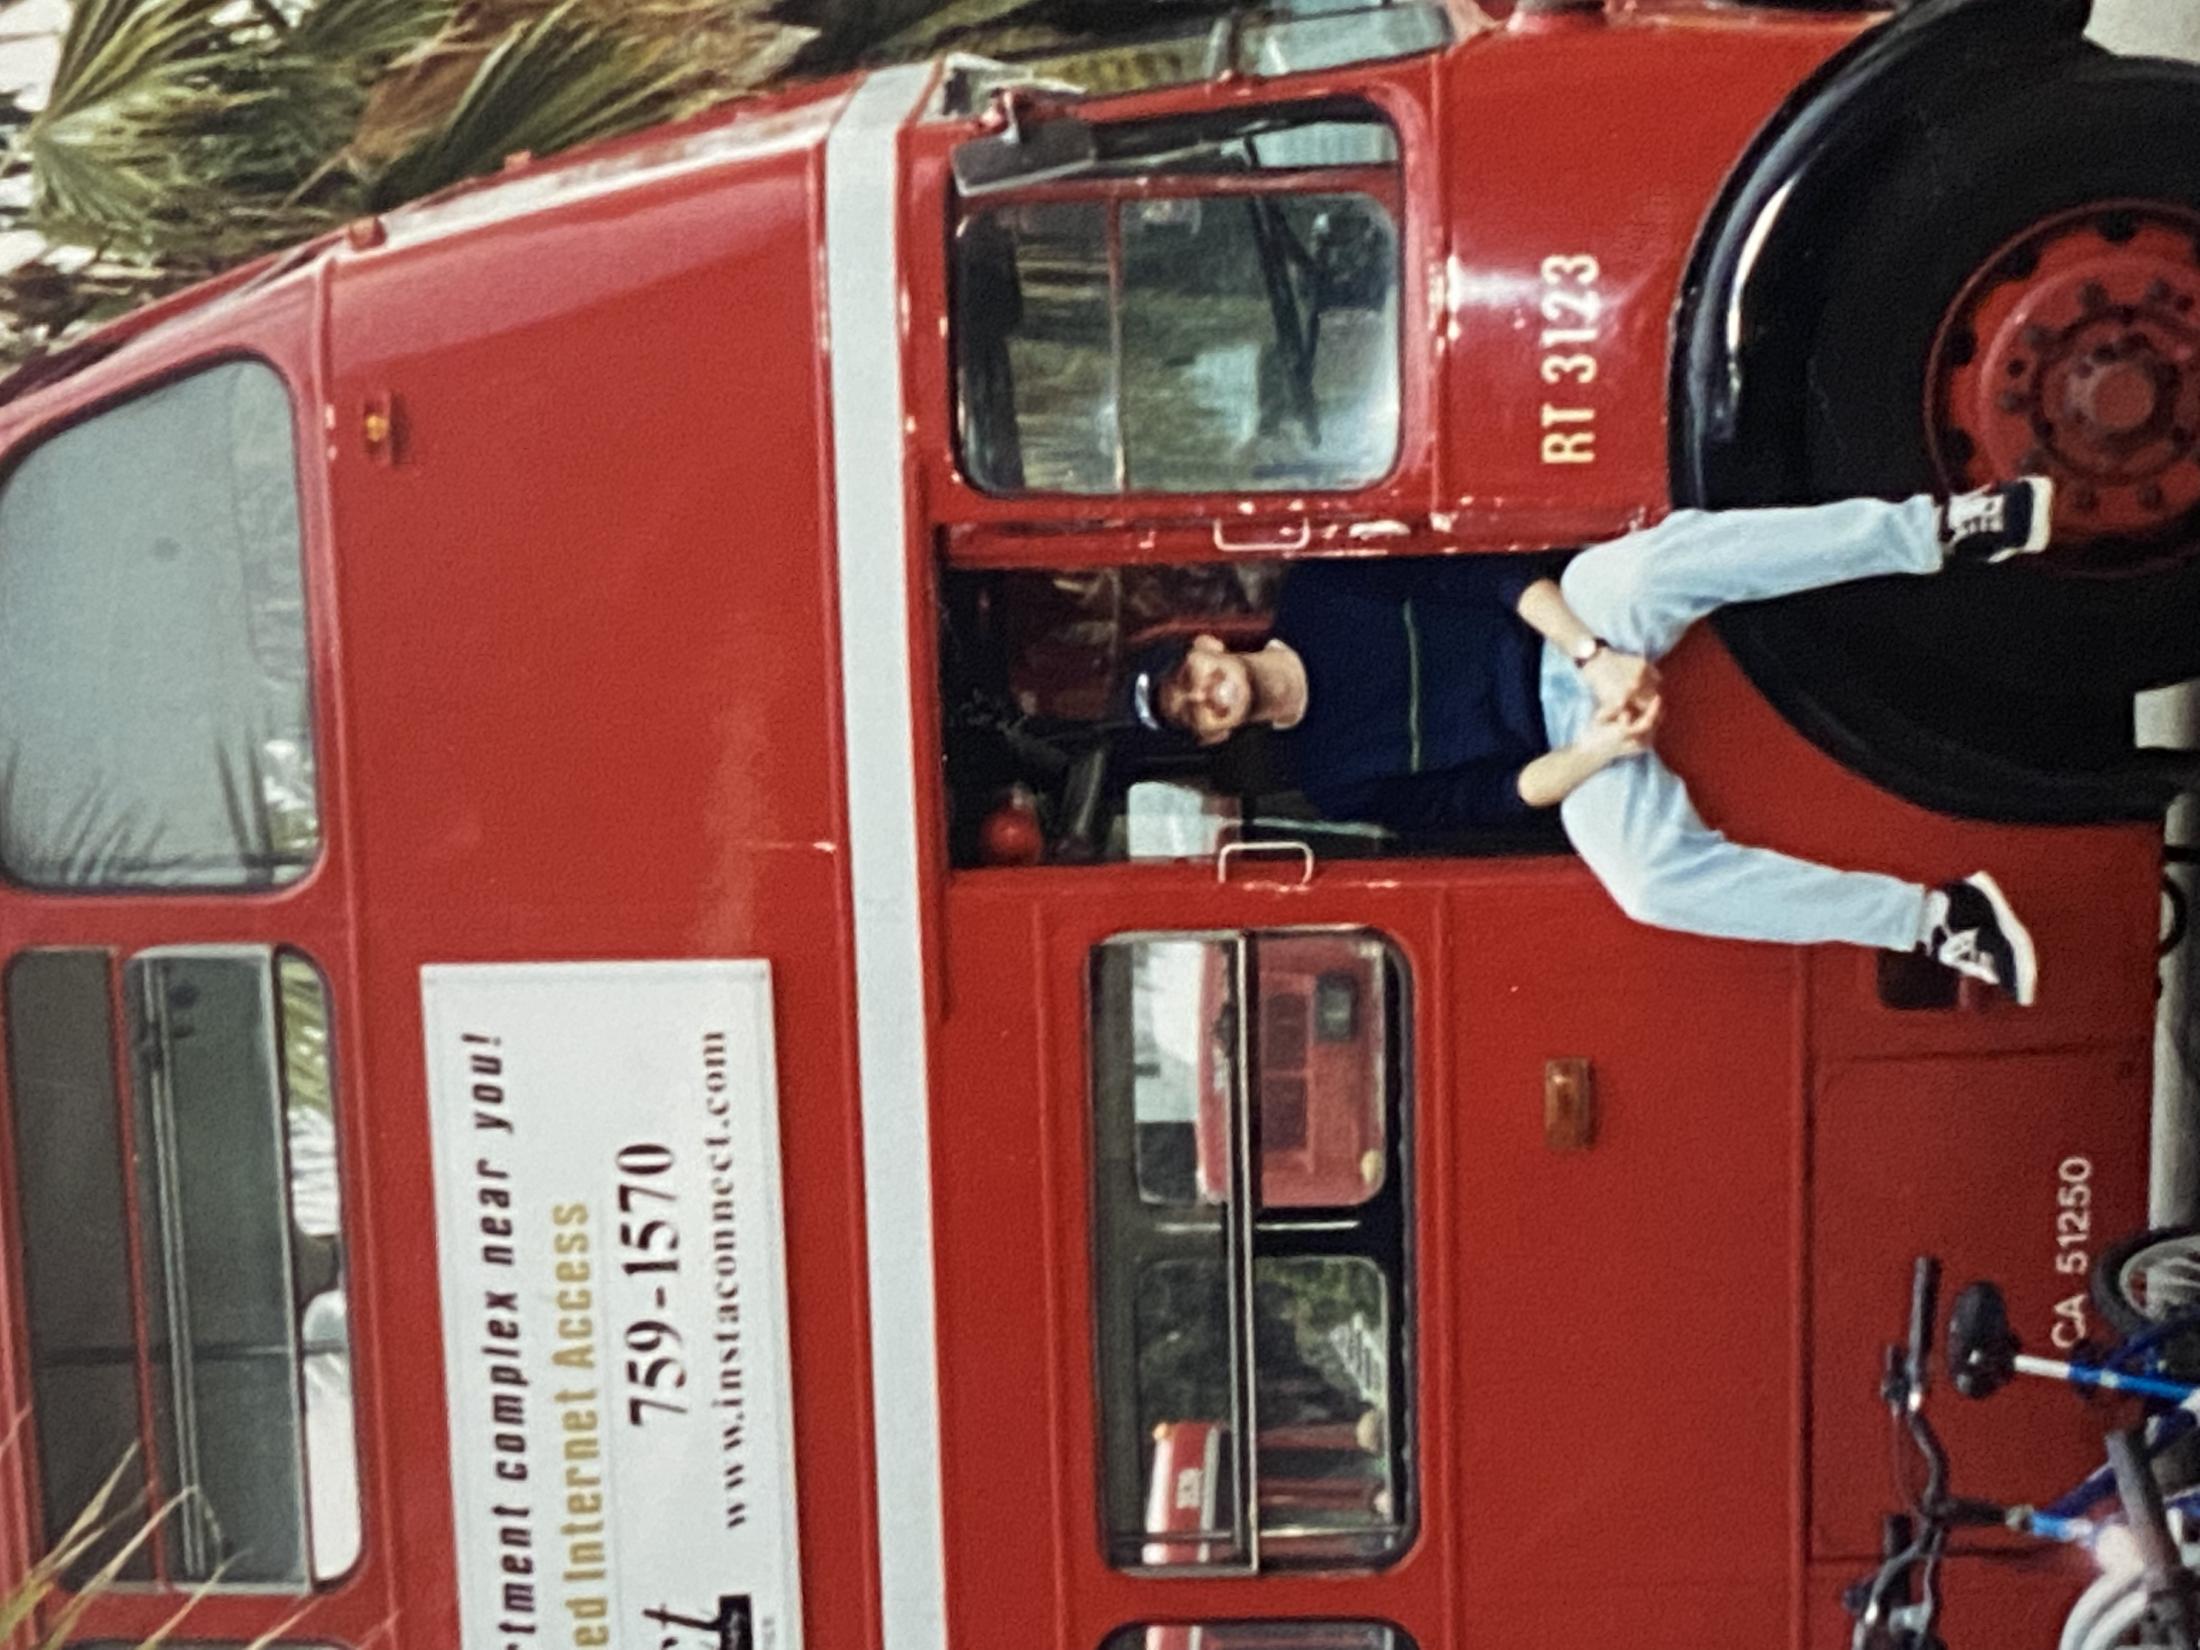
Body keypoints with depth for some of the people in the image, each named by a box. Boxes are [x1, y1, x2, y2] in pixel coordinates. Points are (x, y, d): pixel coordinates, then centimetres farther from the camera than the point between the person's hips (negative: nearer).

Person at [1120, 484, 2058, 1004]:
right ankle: (1932, 920, -23)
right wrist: (1599, 749, -21)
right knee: (1649, 879, -32)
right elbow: (1492, 797, -6)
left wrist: (1590, 656, -18)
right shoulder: (1332, 778, 1)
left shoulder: (1315, 595, 3)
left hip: (1574, 622, 2)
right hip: (1563, 743, -1)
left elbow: (1482, 573, -4)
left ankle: (1939, 531, -26)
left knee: (1664, 557, -33)